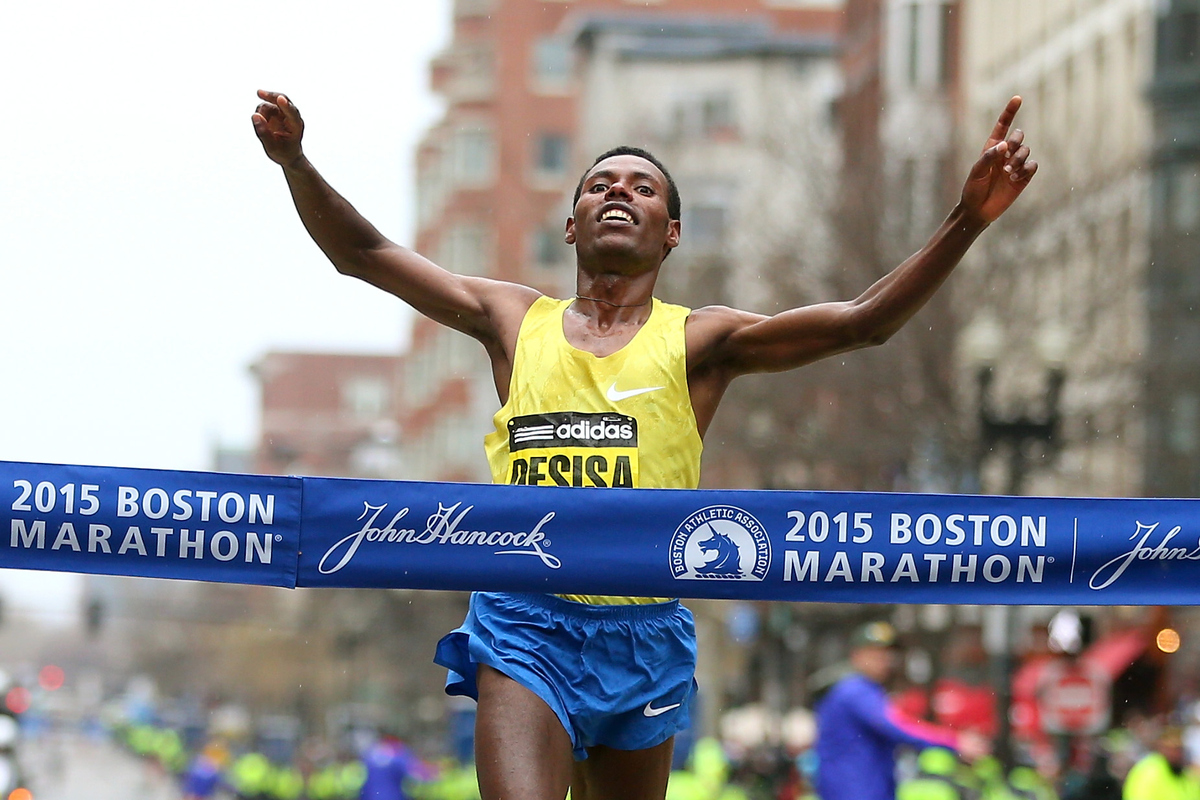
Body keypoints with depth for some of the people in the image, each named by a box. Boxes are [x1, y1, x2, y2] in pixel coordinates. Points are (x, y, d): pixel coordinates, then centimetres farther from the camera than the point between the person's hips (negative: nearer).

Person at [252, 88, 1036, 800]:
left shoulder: (698, 341, 5)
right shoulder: (515, 321, 11)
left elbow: (863, 322, -5)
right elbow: (362, 254, 11)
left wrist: (968, 221, -16)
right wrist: (297, 162, -5)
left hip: (642, 634, 1)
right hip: (527, 628, -1)